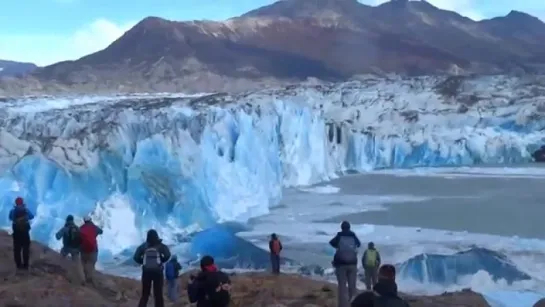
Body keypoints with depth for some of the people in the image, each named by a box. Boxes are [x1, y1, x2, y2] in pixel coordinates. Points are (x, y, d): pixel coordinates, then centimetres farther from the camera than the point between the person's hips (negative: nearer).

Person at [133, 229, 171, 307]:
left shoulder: (143, 246, 5)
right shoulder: (161, 246, 1)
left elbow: (136, 257, -1)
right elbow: (167, 255, -14)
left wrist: (143, 262, 12)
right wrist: (161, 261, 3)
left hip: (146, 271, 2)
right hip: (158, 271, -2)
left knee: (145, 294, 10)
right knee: (158, 294, 5)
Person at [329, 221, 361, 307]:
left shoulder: (339, 236, -3)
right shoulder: (353, 236, 2)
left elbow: (332, 243, 16)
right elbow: (359, 244, 23)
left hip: (341, 264, -2)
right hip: (352, 264, 2)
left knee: (342, 286, -2)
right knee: (352, 286, 9)